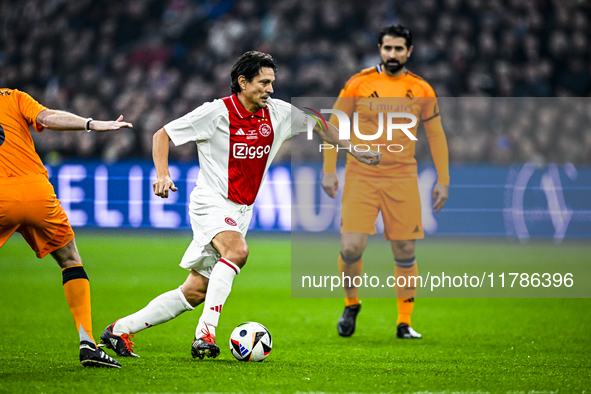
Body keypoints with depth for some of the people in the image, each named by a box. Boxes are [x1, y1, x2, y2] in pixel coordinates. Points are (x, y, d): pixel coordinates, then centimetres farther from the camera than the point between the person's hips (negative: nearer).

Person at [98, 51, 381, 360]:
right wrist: (162, 175, -19)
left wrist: (351, 149, 15)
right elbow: (162, 135, -5)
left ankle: (120, 329, 14)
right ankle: (206, 332, -36)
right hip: (211, 203, -6)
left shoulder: (276, 113, 3)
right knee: (237, 251, -35)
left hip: (241, 212, 6)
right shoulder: (217, 112, -12)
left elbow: (316, 123, 20)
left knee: (194, 292, 4)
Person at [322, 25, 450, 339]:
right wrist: (329, 171, -1)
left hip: (402, 180, 1)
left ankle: (404, 323, 11)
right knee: (351, 247, -13)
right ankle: (351, 304, 14)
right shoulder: (358, 84, -1)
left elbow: (436, 135, 11)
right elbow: (334, 126, 5)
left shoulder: (421, 90, 4)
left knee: (405, 252, 0)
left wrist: (443, 180, 7)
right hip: (360, 177, -1)